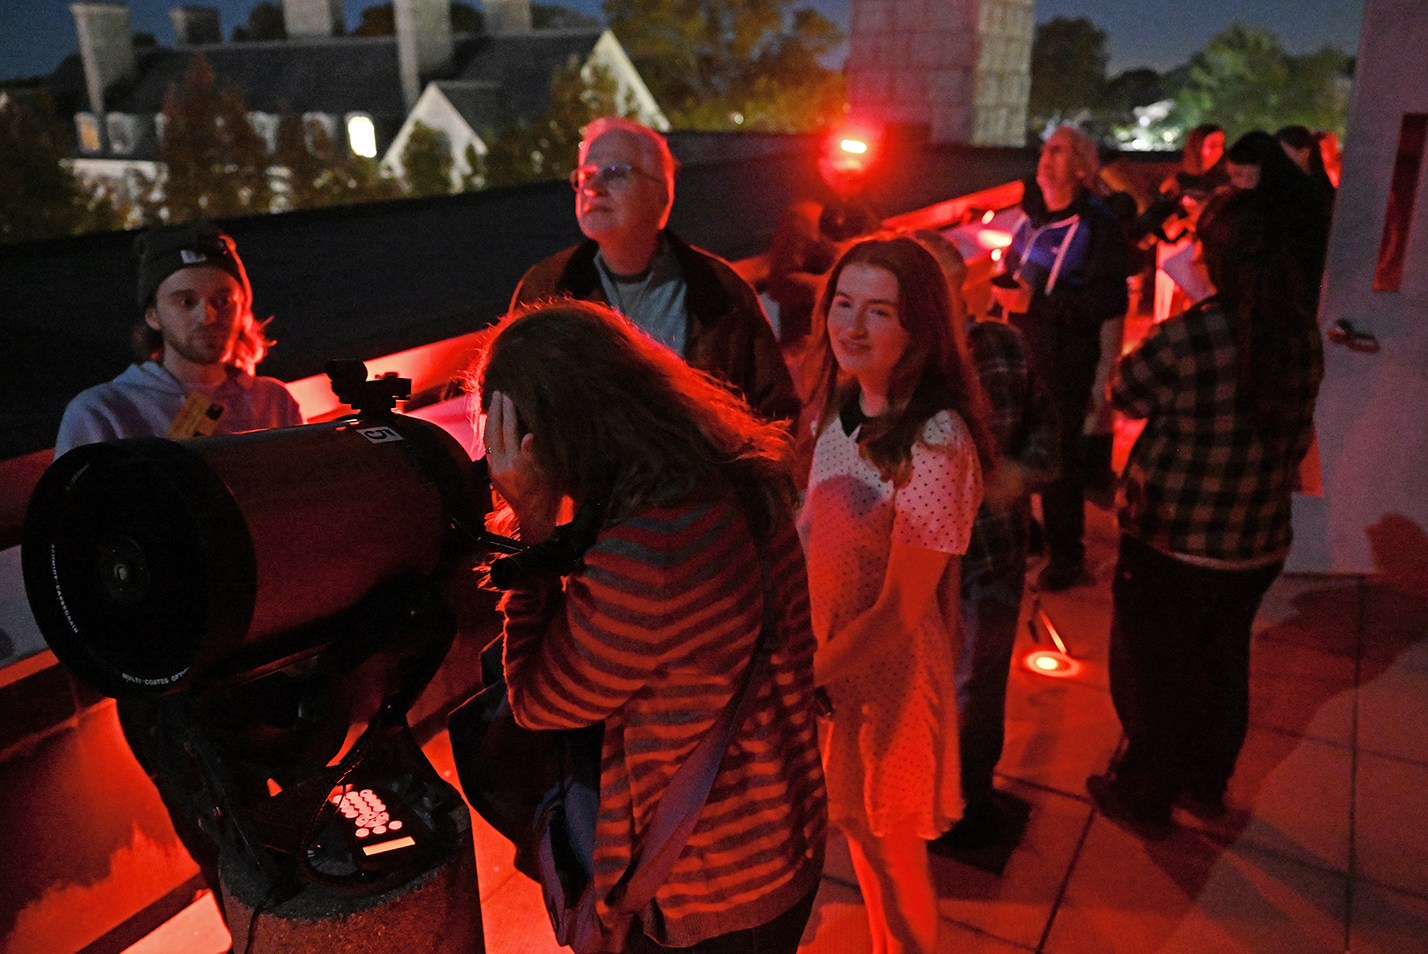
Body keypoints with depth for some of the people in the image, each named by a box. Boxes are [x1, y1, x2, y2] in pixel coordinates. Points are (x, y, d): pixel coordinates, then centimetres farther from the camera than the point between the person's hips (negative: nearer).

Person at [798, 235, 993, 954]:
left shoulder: (937, 442, -27)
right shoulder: (837, 403, -3)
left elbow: (901, 610, -22)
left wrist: (806, 677, -20)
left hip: (889, 672, -7)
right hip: (822, 655, 7)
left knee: (887, 845, 16)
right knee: (854, 822, 26)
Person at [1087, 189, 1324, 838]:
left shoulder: (1182, 339, -25)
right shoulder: (1304, 338, -6)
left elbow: (1124, 396, -7)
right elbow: (1299, 436, 6)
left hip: (1171, 545, -5)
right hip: (1259, 545, 6)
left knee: (1149, 670, 15)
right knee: (1221, 663, 25)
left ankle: (1144, 797, 34)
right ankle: (1206, 783, 45)